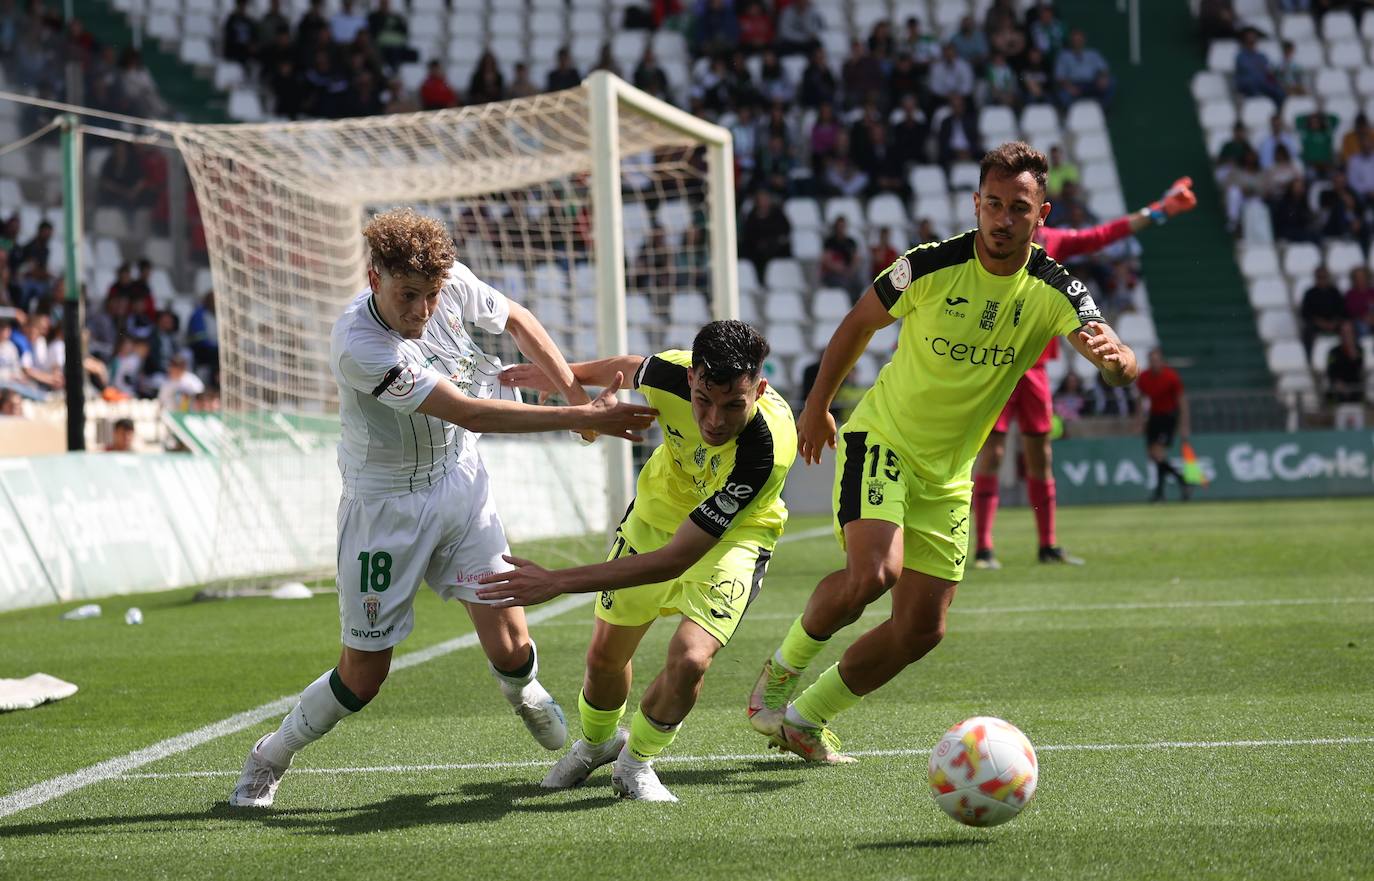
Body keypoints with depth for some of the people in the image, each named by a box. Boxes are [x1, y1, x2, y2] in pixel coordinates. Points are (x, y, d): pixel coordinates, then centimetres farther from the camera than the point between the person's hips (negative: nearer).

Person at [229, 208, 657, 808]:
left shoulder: (454, 282, -13)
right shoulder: (357, 346, -31)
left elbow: (518, 321, 10)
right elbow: (469, 414, -32)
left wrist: (577, 394, 5)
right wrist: (580, 419, -31)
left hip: (461, 481, 4)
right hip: (387, 504, -4)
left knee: (509, 651, -4)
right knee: (364, 675, 0)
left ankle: (527, 696, 34)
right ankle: (271, 758, 26)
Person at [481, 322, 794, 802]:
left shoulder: (765, 451, -43)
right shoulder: (671, 373, -32)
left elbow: (674, 560, -42)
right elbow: (630, 367, -1)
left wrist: (558, 582, -43)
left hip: (732, 534, -4)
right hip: (657, 511, 4)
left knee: (689, 659, -24)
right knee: (604, 656, 9)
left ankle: (636, 763, 8)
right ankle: (595, 744, 44)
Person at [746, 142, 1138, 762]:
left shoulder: (1054, 290, -10)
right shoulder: (929, 266, -15)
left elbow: (1123, 363, -24)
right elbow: (860, 322, 2)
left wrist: (1113, 356, -48)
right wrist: (817, 405, 9)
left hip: (947, 476, 4)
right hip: (880, 439, -4)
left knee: (922, 629, 2)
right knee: (874, 572, -29)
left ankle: (805, 717, 21)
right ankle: (783, 669, -3)